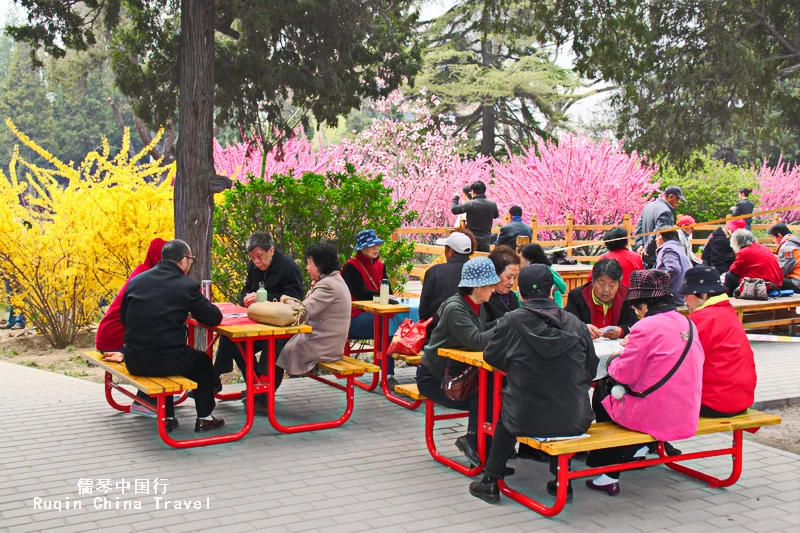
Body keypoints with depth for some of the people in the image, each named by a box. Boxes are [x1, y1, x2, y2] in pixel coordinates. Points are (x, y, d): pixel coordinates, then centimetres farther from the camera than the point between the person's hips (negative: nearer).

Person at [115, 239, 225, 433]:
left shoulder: (136, 280, 7)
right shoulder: (187, 285, -7)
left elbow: (124, 318, 18)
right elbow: (214, 318, -1)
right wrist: (192, 310, 21)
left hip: (133, 361, 5)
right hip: (165, 360, -4)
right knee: (203, 362, 27)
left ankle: (167, 418, 36)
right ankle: (204, 418, 30)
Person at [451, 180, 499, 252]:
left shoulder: (470, 204, -12)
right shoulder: (493, 204, -2)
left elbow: (454, 210, 0)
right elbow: (496, 215, 19)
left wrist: (456, 198, 17)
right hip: (485, 240, 2)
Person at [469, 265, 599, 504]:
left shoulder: (511, 321, -9)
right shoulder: (575, 323, -2)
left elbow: (490, 356, 6)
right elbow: (591, 370, 7)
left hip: (526, 420, -1)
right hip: (574, 421, 2)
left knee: (505, 412, 33)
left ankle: (490, 482, 32)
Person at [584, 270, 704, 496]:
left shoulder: (646, 327, -17)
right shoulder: (688, 324, 6)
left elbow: (624, 374, -14)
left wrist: (613, 361, 7)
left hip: (652, 416, -7)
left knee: (602, 390, 19)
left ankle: (607, 474, 23)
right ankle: (635, 449, 32)